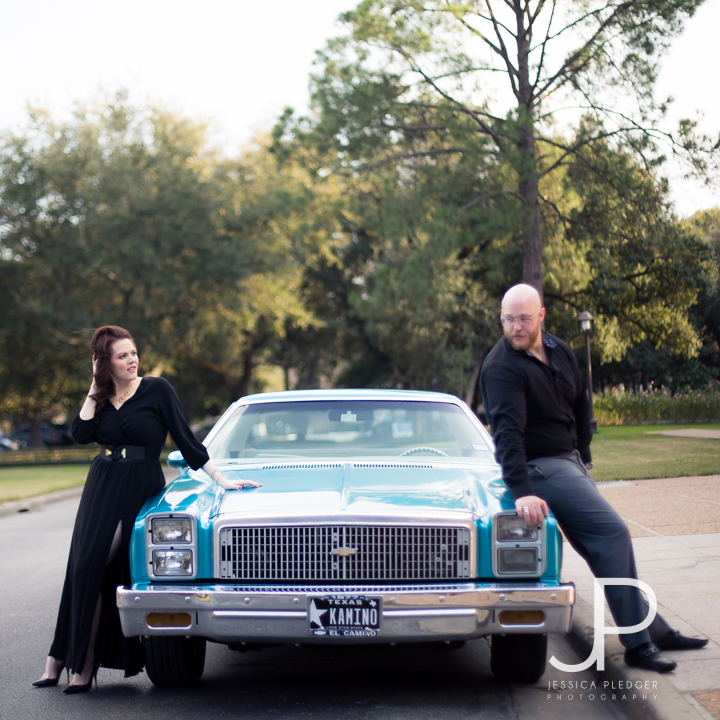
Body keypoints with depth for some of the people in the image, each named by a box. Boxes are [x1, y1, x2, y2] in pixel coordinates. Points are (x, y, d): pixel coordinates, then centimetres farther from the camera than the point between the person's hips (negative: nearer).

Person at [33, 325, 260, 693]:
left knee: (95, 570, -11)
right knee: (84, 570, 2)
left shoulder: (156, 389, -4)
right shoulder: (102, 396, 9)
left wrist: (221, 479, -8)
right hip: (100, 487, 5)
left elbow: (185, 440, -4)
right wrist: (96, 388, -4)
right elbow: (82, 433, -7)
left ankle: (83, 662, -3)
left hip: (138, 488, -5)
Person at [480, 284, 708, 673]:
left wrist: (583, 457, 19)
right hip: (540, 467, -8)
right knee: (613, 534, -16)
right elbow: (507, 431, -30)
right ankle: (638, 644, -13)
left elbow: (581, 404, 22)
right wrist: (521, 492, -39)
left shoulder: (560, 352, 7)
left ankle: (654, 630, 19)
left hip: (569, 462, 8)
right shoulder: (501, 367, -19)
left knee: (602, 548, 11)